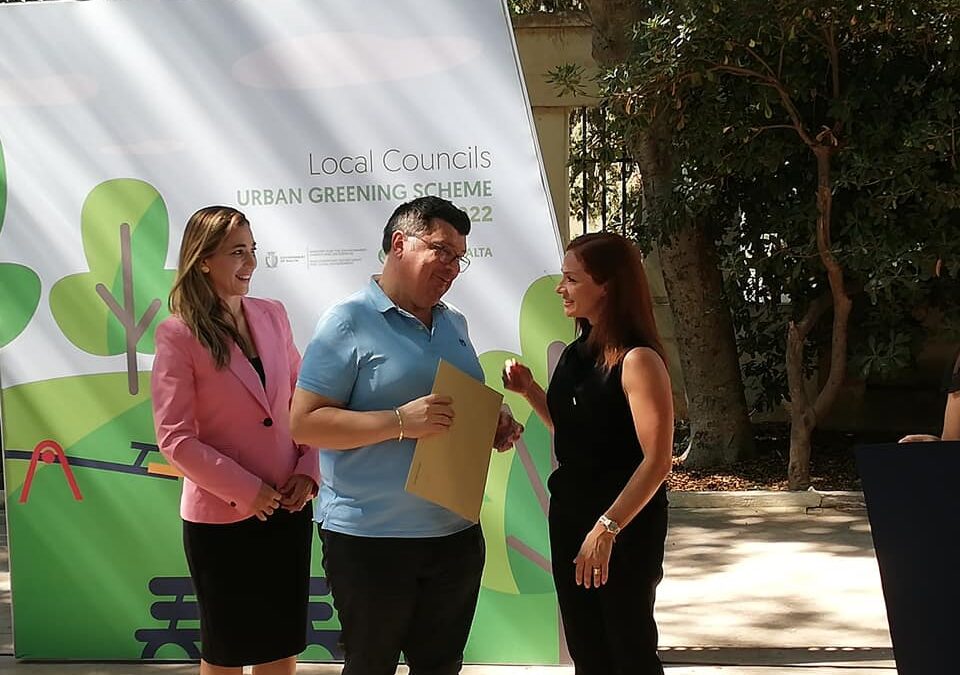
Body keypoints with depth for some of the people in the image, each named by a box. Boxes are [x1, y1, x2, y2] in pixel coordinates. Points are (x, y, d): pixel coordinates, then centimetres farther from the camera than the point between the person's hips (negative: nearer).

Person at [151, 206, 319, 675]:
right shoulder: (179, 334, -11)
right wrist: (246, 491, -15)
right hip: (221, 517, -4)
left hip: (288, 508, 5)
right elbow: (175, 437, -13)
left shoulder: (272, 316, 4)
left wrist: (308, 469, -4)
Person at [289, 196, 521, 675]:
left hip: (456, 533, 7)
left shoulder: (455, 324, 13)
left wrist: (496, 428, 2)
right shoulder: (348, 323, -10)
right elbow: (305, 423, -17)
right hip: (369, 540, -7)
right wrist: (399, 422, -26)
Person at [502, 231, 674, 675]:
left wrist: (606, 528, -27)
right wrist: (530, 391, 5)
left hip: (625, 526, -8)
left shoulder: (636, 360, -18)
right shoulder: (578, 353, 7)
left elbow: (657, 461, -22)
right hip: (570, 516, 8)